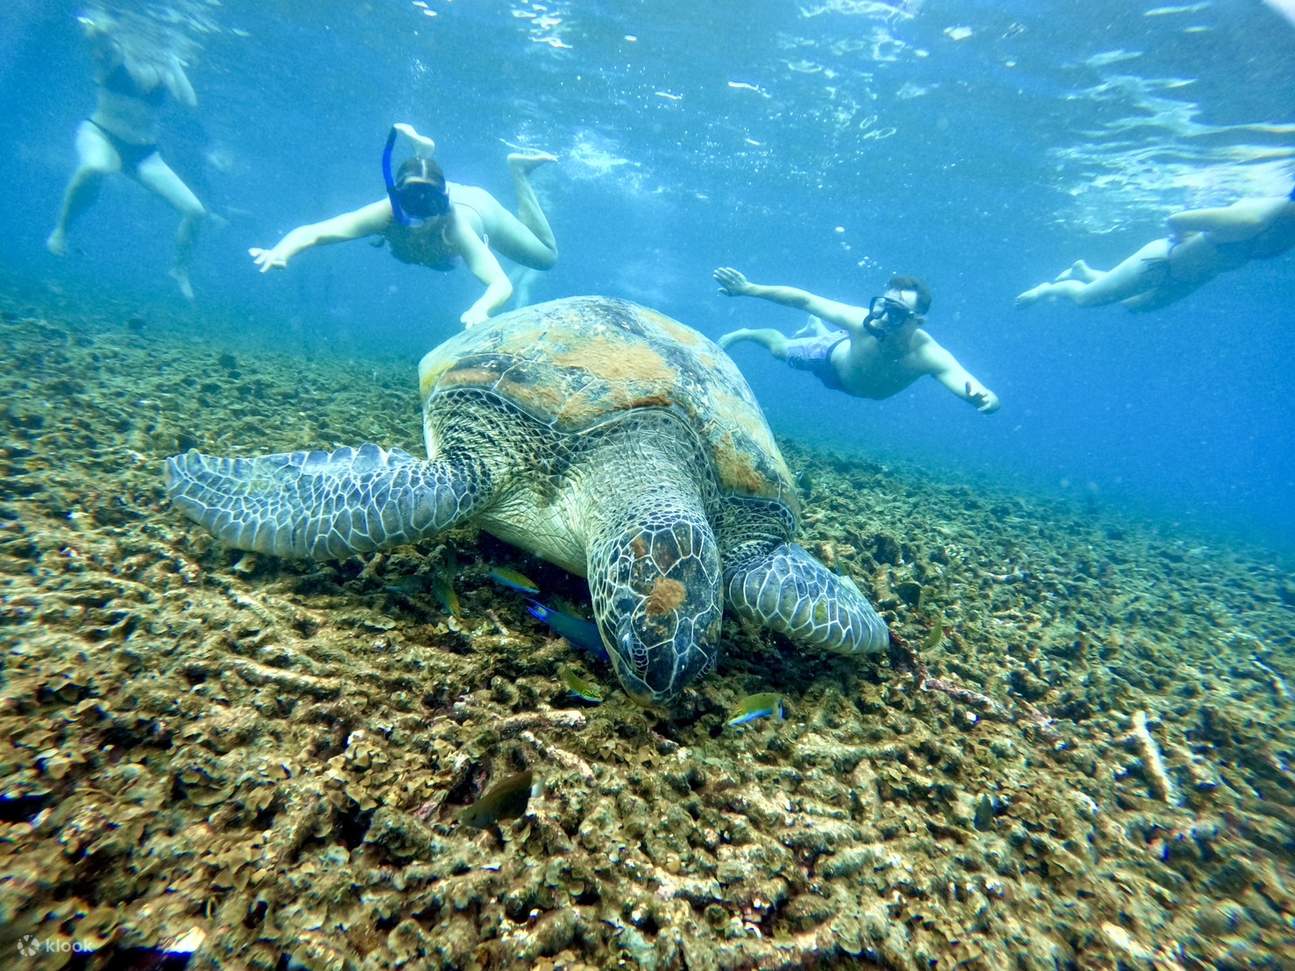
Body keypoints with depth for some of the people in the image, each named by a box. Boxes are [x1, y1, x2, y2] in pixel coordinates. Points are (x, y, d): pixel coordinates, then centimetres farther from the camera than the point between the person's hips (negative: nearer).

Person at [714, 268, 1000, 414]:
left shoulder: (928, 355, -47)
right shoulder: (863, 322, -46)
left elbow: (970, 386, -61)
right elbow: (805, 300, -40)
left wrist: (985, 398, -85)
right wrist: (750, 289, -45)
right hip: (834, 356, -3)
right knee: (780, 348, 22)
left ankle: (816, 330, 72)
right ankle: (745, 333, 54)